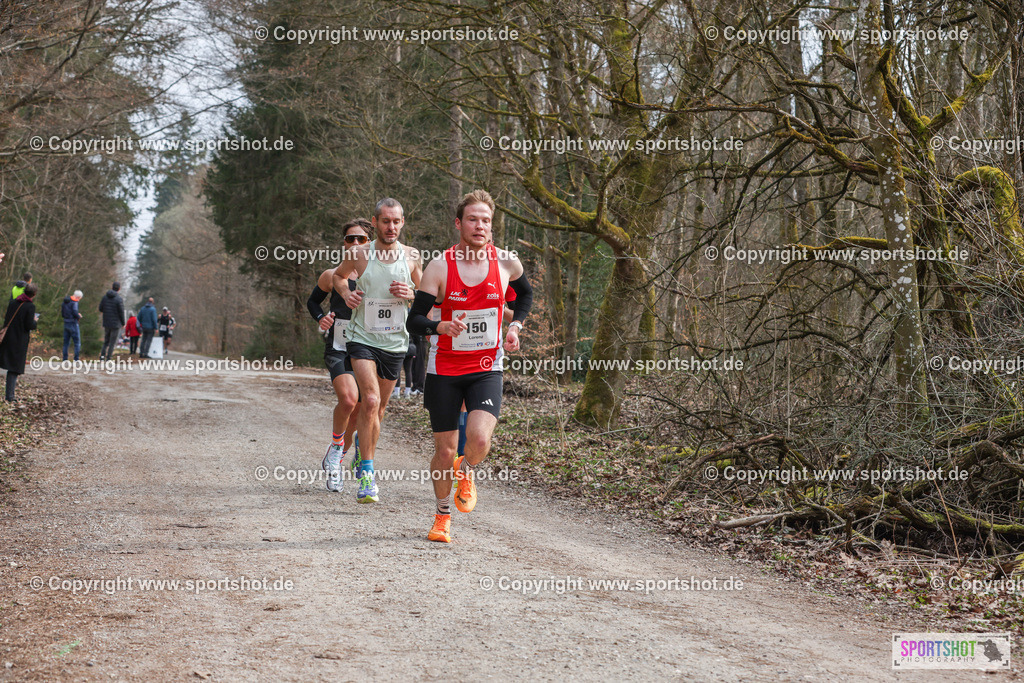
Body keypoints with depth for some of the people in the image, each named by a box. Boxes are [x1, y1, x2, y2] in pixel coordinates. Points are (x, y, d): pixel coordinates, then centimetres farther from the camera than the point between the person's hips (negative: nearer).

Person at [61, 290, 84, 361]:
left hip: (66, 323, 7)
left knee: (66, 343, 12)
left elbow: (62, 314, 16)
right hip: (73, 323, -7)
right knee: (77, 343, -2)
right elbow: (75, 313, -22)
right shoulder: (74, 302, -13)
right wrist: (79, 316, 0)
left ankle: (64, 359, 10)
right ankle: (76, 359, -7)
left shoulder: (64, 303, 12)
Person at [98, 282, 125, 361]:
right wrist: (123, 323, 1)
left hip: (106, 324, 4)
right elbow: (121, 313, -12)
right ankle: (108, 359, 1)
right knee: (113, 343, 3)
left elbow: (101, 309, 5)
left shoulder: (105, 297, 1)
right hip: (116, 324, -4)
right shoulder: (119, 299, -14)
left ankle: (102, 355, 2)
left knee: (106, 341, 18)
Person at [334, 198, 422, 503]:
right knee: (371, 401, -20)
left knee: (378, 408, 13)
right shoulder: (359, 254, -5)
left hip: (395, 342, 3)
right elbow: (338, 275, 15)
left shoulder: (411, 257, 0)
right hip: (362, 338, -3)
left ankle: (362, 440, 42)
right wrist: (346, 293, -5)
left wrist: (410, 293, -10)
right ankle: (366, 473, -15)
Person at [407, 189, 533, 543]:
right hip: (444, 370, 0)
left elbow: (525, 294, 19)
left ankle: (466, 473, 15)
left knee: (479, 439, -21)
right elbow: (414, 320, -12)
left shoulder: (506, 262, -3)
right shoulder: (439, 267, -10)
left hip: (487, 369, 1)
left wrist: (515, 326, 2)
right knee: (445, 449, 4)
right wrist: (441, 327, -32)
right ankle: (442, 516, 28)